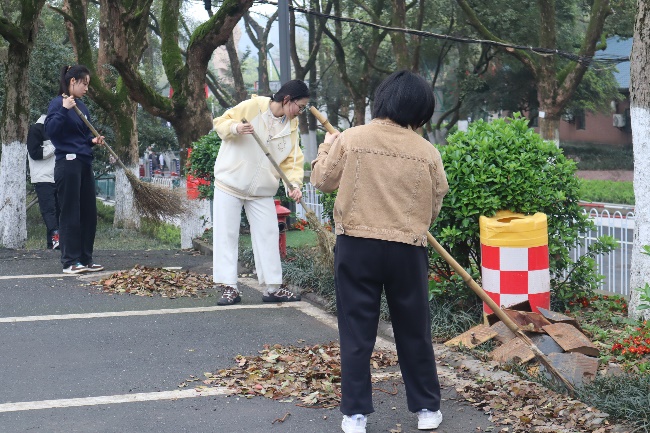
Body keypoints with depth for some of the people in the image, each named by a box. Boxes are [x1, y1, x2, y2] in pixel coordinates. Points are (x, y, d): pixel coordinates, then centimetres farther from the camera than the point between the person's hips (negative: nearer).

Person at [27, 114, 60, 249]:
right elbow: (34, 153, -12)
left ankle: (52, 243, 4)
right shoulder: (36, 128, -4)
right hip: (43, 178, -7)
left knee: (57, 210, 3)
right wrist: (55, 147, -11)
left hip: (57, 178, 7)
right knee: (49, 209, -16)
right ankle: (55, 235, -28)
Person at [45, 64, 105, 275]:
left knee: (89, 212, 8)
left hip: (84, 163, 8)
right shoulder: (58, 103, -6)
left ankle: (85, 259, 16)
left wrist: (93, 140, 4)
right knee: (70, 213, -4)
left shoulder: (81, 106, 15)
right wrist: (64, 110, -27)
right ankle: (69, 262, 1)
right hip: (68, 163, -8)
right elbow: (50, 129, -19)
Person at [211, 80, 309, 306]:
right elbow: (220, 123, -7)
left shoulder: (292, 125, 3)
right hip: (230, 183, -4)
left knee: (268, 235, 4)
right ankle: (229, 287, 4)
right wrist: (235, 128, -29)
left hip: (262, 191, 5)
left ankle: (272, 287, 12)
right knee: (226, 234, -3)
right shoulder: (252, 107, -13)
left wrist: (294, 183, -18)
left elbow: (292, 159, 0)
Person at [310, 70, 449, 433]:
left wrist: (328, 147, 23)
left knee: (357, 332, 7)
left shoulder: (351, 139, -5)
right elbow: (436, 204, 5)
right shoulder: (428, 152, -2)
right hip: (408, 251, 1)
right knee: (414, 331, 13)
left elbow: (323, 180, 5)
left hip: (357, 247, -1)